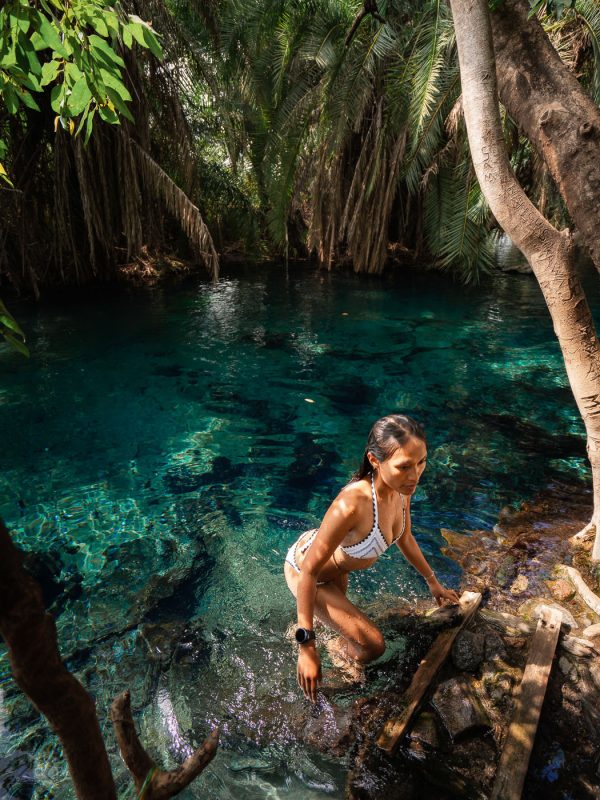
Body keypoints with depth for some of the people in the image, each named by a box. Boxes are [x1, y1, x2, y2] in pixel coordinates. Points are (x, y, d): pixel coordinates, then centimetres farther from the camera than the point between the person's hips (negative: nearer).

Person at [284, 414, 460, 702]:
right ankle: (337, 651, 28)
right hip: (304, 568, -7)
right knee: (373, 646, -6)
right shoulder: (352, 504, -45)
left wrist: (433, 582, 13)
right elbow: (309, 571, -34)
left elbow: (405, 539, 0)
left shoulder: (401, 487, -21)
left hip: (335, 562, 7)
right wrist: (306, 645, -27)